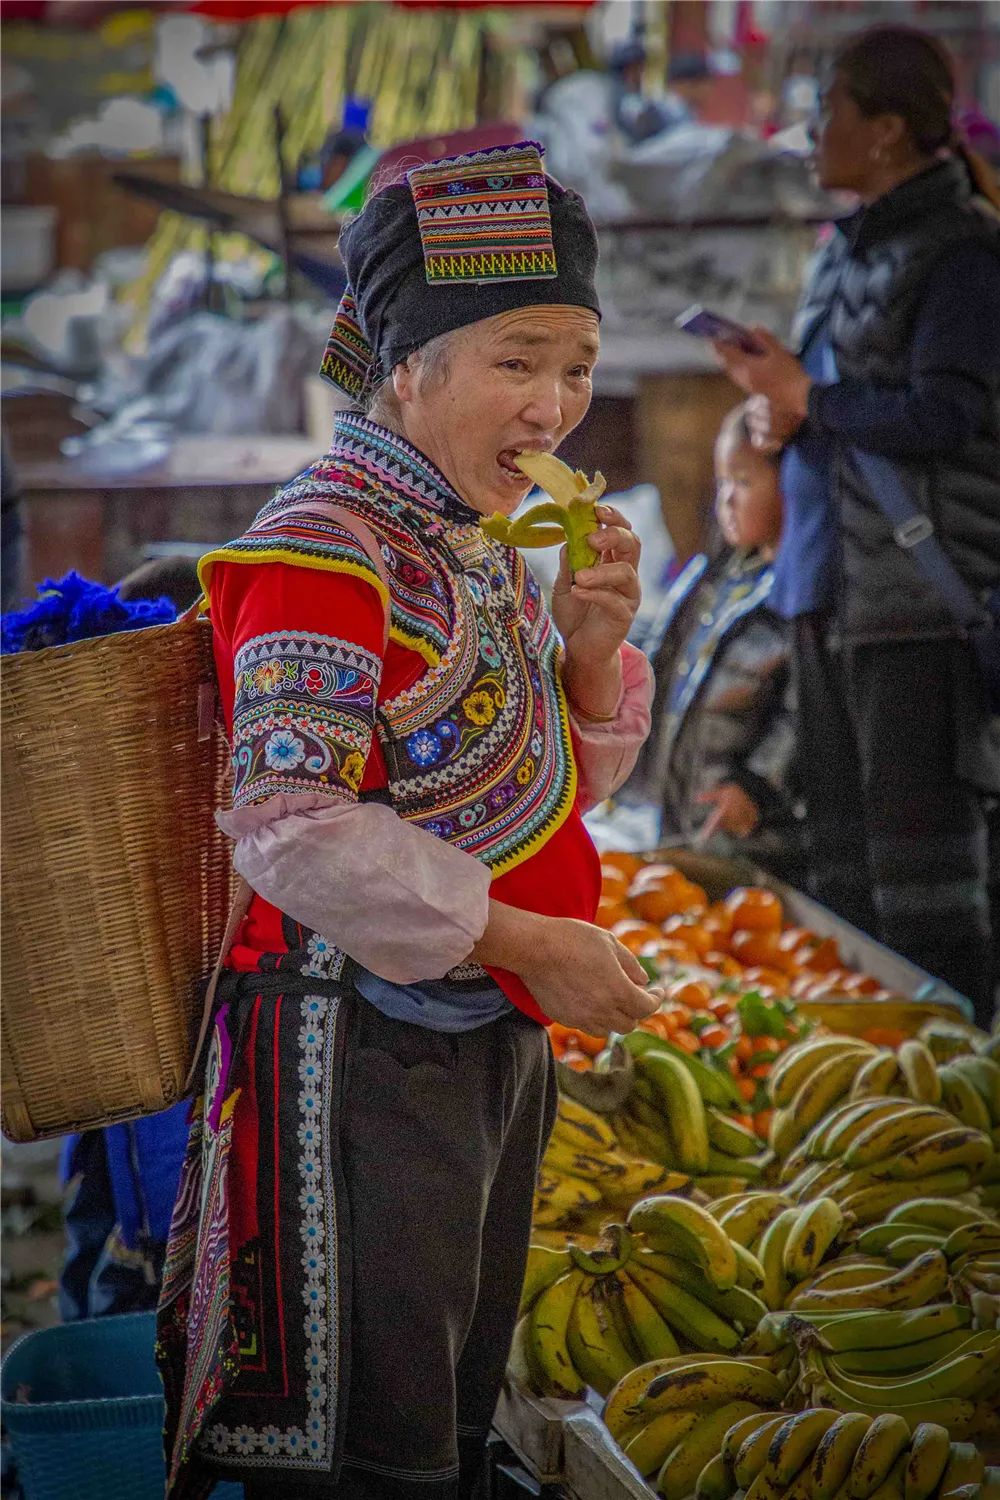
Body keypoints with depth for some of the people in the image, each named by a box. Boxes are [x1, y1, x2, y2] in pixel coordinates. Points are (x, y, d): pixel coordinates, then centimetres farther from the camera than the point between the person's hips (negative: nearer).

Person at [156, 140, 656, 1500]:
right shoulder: (325, 549, -17)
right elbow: (288, 820, -25)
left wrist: (589, 650, -5)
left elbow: (546, 782, 15)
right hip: (363, 1050, -9)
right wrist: (518, 939, -24)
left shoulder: (484, 543, 10)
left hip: (491, 1034, 9)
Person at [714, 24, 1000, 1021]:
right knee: (842, 859, 12)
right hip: (827, 579, 9)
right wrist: (782, 410, 3)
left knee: (918, 864, -9)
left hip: (920, 593, -9)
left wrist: (804, 396, -10)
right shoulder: (848, 248, 17)